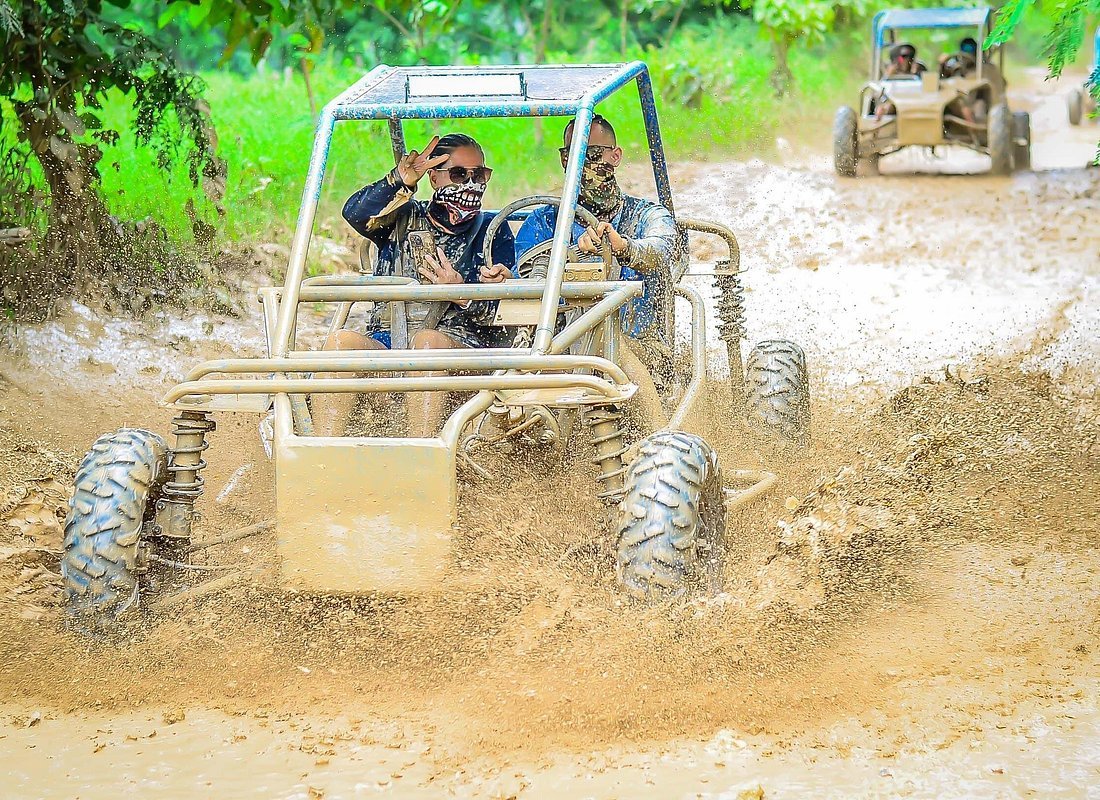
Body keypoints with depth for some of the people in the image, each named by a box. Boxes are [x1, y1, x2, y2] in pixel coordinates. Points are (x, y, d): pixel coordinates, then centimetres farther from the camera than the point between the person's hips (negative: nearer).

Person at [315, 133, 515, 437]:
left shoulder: (491, 231, 14)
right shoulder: (404, 219, 18)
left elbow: (500, 309, 1)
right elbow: (356, 214, -5)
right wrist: (400, 182, -21)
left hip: (461, 342, -2)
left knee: (428, 340, -37)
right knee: (341, 340, -28)